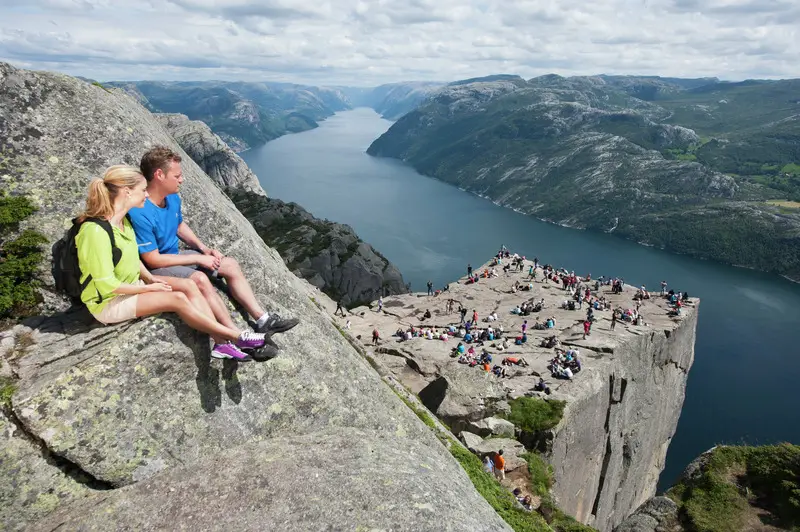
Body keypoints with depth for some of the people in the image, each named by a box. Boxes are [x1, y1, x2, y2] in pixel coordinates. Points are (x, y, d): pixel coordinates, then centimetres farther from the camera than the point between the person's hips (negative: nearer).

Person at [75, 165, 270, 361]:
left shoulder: (122, 220, 1)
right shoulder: (96, 231, -28)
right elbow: (107, 285, -25)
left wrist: (150, 278, -1)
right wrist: (148, 288, -15)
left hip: (132, 285, 9)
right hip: (108, 303, -9)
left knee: (188, 285, -12)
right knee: (177, 299, -23)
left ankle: (221, 342, -19)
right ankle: (237, 337, -14)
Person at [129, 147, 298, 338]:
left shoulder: (172, 198, -2)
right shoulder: (140, 213, -28)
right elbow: (153, 260, -25)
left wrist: (203, 248, 2)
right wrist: (198, 258, -19)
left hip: (175, 256, 9)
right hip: (155, 269, -9)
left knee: (230, 264, -1)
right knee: (199, 278, -35)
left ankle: (263, 320, -5)